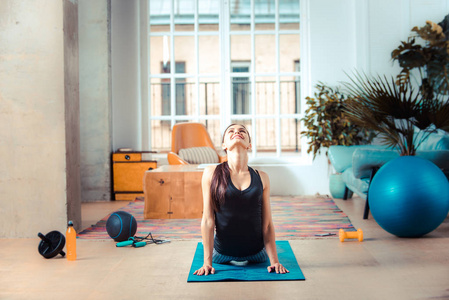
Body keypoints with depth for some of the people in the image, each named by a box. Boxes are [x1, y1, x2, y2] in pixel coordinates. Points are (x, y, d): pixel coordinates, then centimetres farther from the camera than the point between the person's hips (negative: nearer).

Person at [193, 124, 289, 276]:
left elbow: (267, 223, -2)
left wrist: (274, 261, -7)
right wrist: (207, 262, -10)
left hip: (256, 253, 1)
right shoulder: (212, 173, -11)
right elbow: (207, 220, -10)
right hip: (222, 252, -1)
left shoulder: (262, 177, -6)